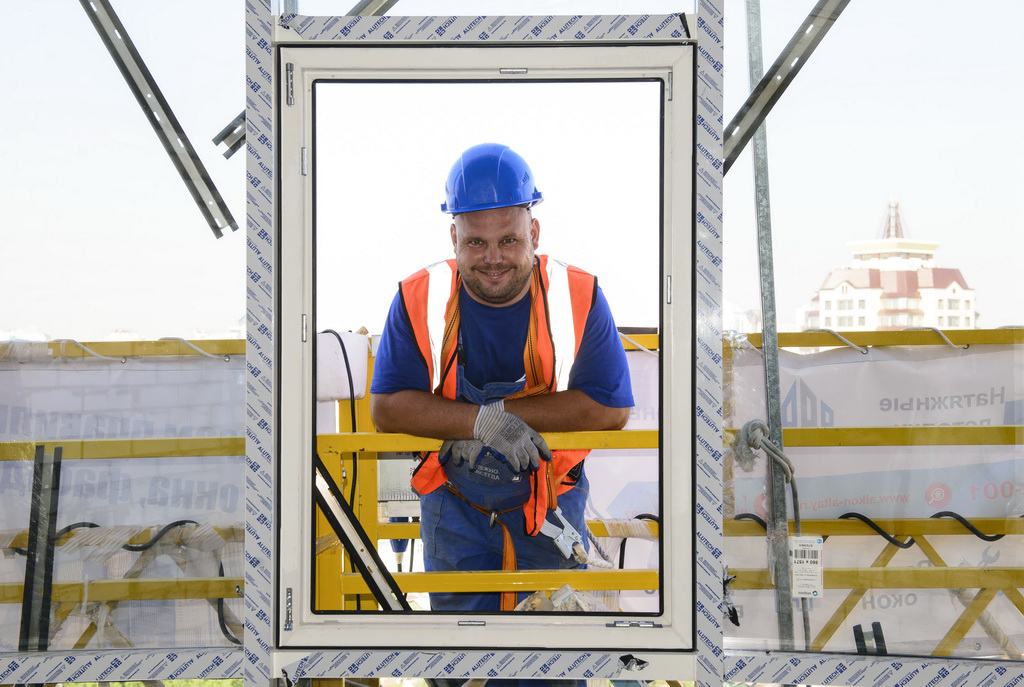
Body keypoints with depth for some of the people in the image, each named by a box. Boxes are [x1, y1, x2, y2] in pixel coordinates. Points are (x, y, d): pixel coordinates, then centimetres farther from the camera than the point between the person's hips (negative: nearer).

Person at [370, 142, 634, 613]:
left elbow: (612, 409, -17)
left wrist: (504, 411, -24)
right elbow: (387, 407, -15)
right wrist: (481, 421, -29)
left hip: (551, 503, 0)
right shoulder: (419, 300, -11)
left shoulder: (579, 297, -14)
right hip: (454, 508, 1)